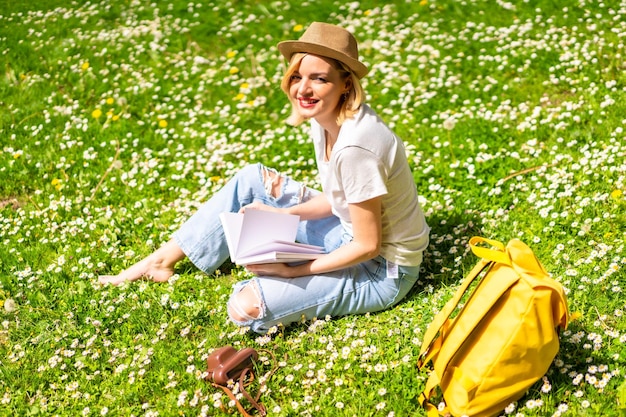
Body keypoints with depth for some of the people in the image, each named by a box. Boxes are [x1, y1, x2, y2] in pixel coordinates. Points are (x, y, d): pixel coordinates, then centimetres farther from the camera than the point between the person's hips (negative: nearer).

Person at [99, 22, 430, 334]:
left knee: (247, 307, -24)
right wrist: (283, 213, -5)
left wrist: (290, 271, -20)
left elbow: (368, 246, -23)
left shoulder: (356, 147, -30)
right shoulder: (325, 120, -3)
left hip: (383, 270, -9)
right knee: (251, 180, 8)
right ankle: (160, 262, 15)